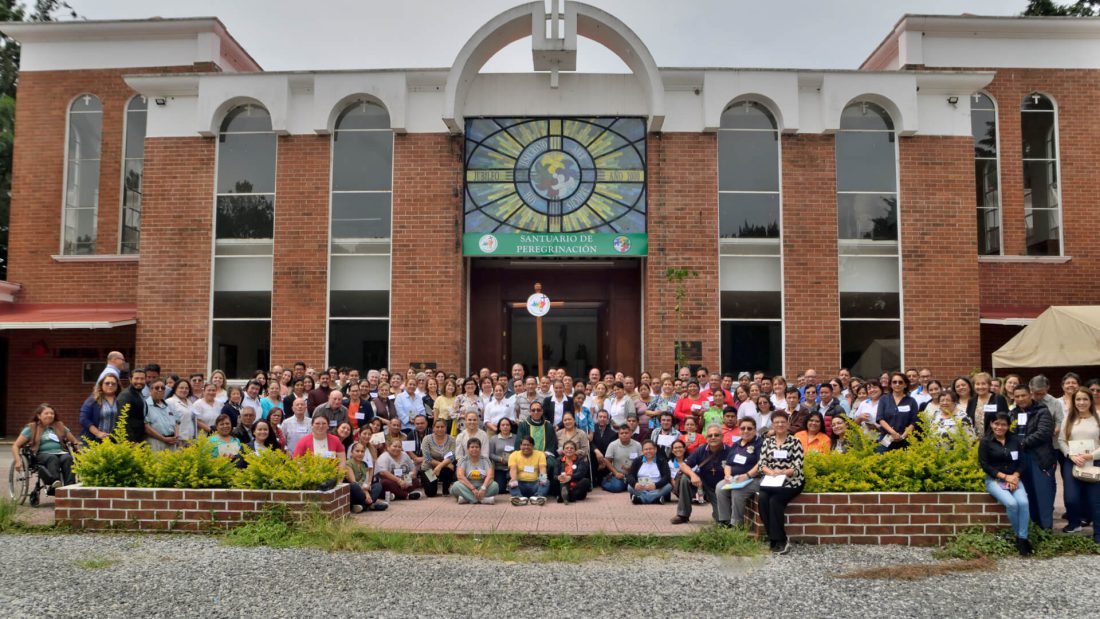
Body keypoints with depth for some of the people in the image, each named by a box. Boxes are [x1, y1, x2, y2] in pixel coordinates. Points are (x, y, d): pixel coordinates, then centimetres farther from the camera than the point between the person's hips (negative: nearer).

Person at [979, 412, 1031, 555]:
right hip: (994, 480, -3)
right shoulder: (985, 441, -1)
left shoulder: (1015, 440, 10)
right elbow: (984, 465, -6)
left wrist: (1015, 476, -10)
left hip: (1013, 478, 3)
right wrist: (1004, 476, -13)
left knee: (1023, 502, -26)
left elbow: (1021, 461, 8)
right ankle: (1018, 536, -7)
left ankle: (1022, 538, -16)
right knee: (1011, 503, -28)